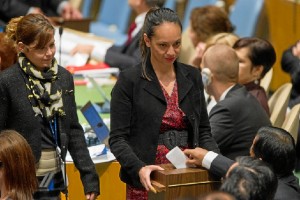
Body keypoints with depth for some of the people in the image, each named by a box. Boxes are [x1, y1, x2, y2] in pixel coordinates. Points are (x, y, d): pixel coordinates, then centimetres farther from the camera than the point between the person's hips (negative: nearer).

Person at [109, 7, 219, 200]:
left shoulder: (193, 77, 8)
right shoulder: (129, 81, -5)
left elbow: (203, 131, 11)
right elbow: (118, 139, -7)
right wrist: (139, 168, -23)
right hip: (147, 183, -3)